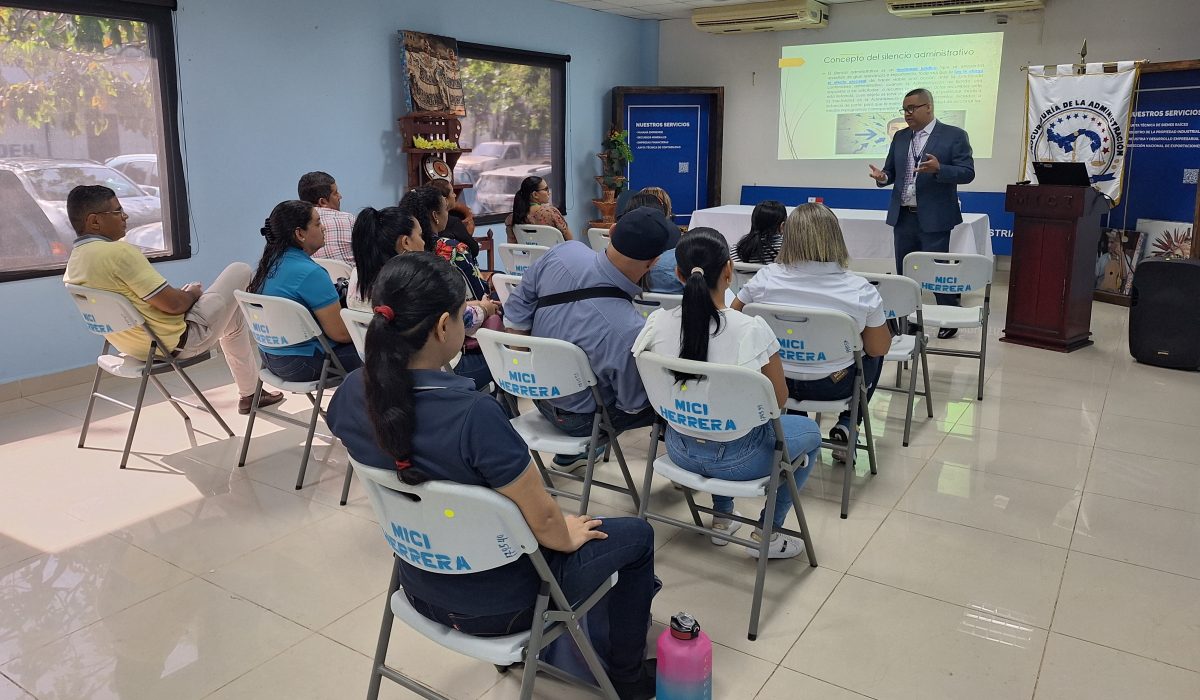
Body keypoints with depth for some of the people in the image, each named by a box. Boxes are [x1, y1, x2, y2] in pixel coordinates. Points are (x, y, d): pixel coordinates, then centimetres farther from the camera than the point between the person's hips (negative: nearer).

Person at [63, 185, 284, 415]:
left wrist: (187, 294, 13)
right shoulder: (118, 252, -26)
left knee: (233, 314, 31)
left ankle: (249, 394, 36)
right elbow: (172, 304, -26)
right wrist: (193, 294, -3)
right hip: (176, 343, -10)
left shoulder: (73, 263, 3)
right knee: (240, 271, 4)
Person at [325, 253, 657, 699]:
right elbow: (544, 523, -26)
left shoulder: (351, 394, -14)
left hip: (422, 587, 7)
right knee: (636, 535, 16)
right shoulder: (473, 414, -36)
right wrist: (570, 537, -2)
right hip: (499, 607, -6)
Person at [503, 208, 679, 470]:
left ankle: (570, 454, 35)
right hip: (579, 420, -6)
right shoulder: (630, 332, -38)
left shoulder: (566, 251, -23)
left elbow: (516, 310, -7)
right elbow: (633, 404, -18)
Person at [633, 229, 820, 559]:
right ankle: (766, 533, 24)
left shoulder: (658, 323, -14)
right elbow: (779, 399, -8)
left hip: (681, 450, 4)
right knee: (810, 432, 24)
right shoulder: (752, 330, -23)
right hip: (736, 460, -4)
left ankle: (722, 517, 40)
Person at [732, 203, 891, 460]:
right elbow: (880, 348, -7)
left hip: (776, 381, 2)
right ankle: (846, 425, 19)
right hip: (833, 386, -2)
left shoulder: (765, 279, -16)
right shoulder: (860, 290, -19)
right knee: (872, 356, 29)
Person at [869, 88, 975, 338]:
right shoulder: (900, 137, 12)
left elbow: (967, 173, -9)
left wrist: (938, 169, -26)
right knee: (904, 272, 10)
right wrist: (882, 177, -9)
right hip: (903, 216, 5)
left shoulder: (955, 136, -4)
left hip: (934, 218, -5)